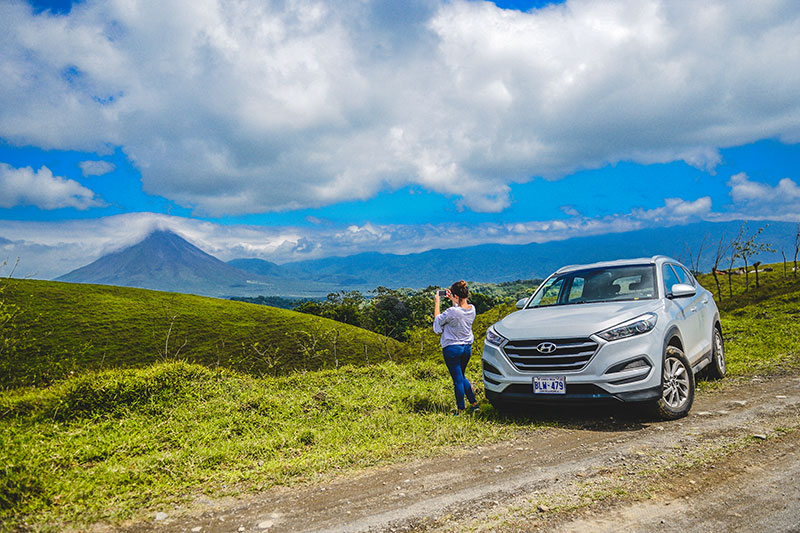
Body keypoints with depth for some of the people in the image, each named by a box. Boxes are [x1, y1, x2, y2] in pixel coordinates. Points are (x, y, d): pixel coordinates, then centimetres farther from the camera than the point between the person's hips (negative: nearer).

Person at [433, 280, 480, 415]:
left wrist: (437, 302, 4)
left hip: (452, 349, -6)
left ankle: (461, 410, 12)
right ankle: (474, 403, 21)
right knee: (461, 377, 23)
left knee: (458, 380, 3)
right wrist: (453, 301, 21)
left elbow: (437, 319, -6)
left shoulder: (452, 312, -24)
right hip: (467, 348, 6)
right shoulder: (472, 309, -5)